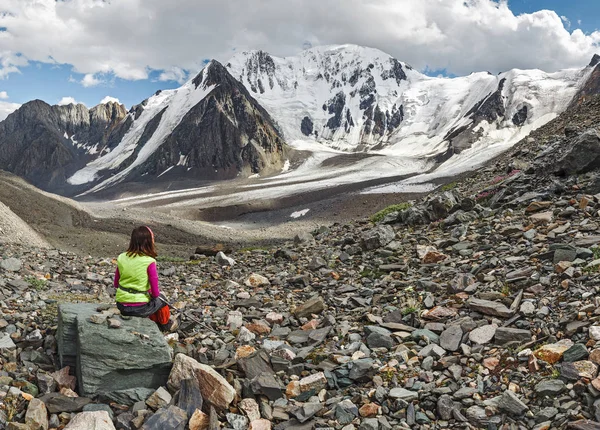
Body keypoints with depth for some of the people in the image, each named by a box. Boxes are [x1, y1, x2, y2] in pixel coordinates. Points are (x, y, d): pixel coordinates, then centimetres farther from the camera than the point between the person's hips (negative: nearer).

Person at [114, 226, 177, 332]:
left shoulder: (121, 258, -3)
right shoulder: (149, 262, -18)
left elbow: (116, 284, 7)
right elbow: (155, 293, -15)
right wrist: (155, 294, 7)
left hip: (121, 306, 5)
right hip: (140, 308, -5)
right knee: (161, 298, 27)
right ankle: (166, 325, 47)